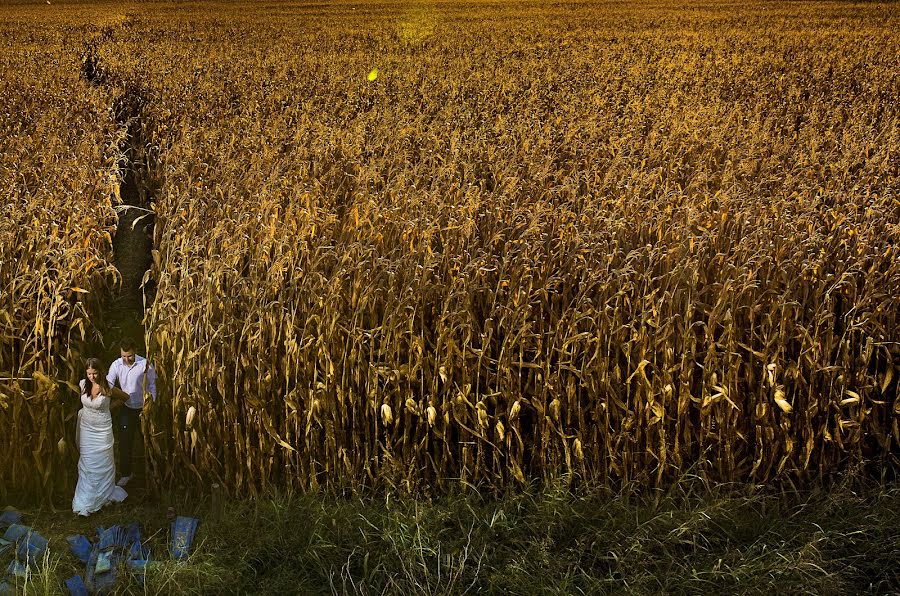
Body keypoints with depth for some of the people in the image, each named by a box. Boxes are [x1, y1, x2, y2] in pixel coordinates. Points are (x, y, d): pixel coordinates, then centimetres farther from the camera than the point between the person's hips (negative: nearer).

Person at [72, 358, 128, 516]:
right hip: (86, 428, 3)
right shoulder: (83, 384, -7)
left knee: (102, 464, 6)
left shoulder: (107, 389, -17)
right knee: (86, 464, 4)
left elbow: (124, 397, 0)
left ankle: (103, 496, 20)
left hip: (102, 430, -3)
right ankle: (85, 501, 9)